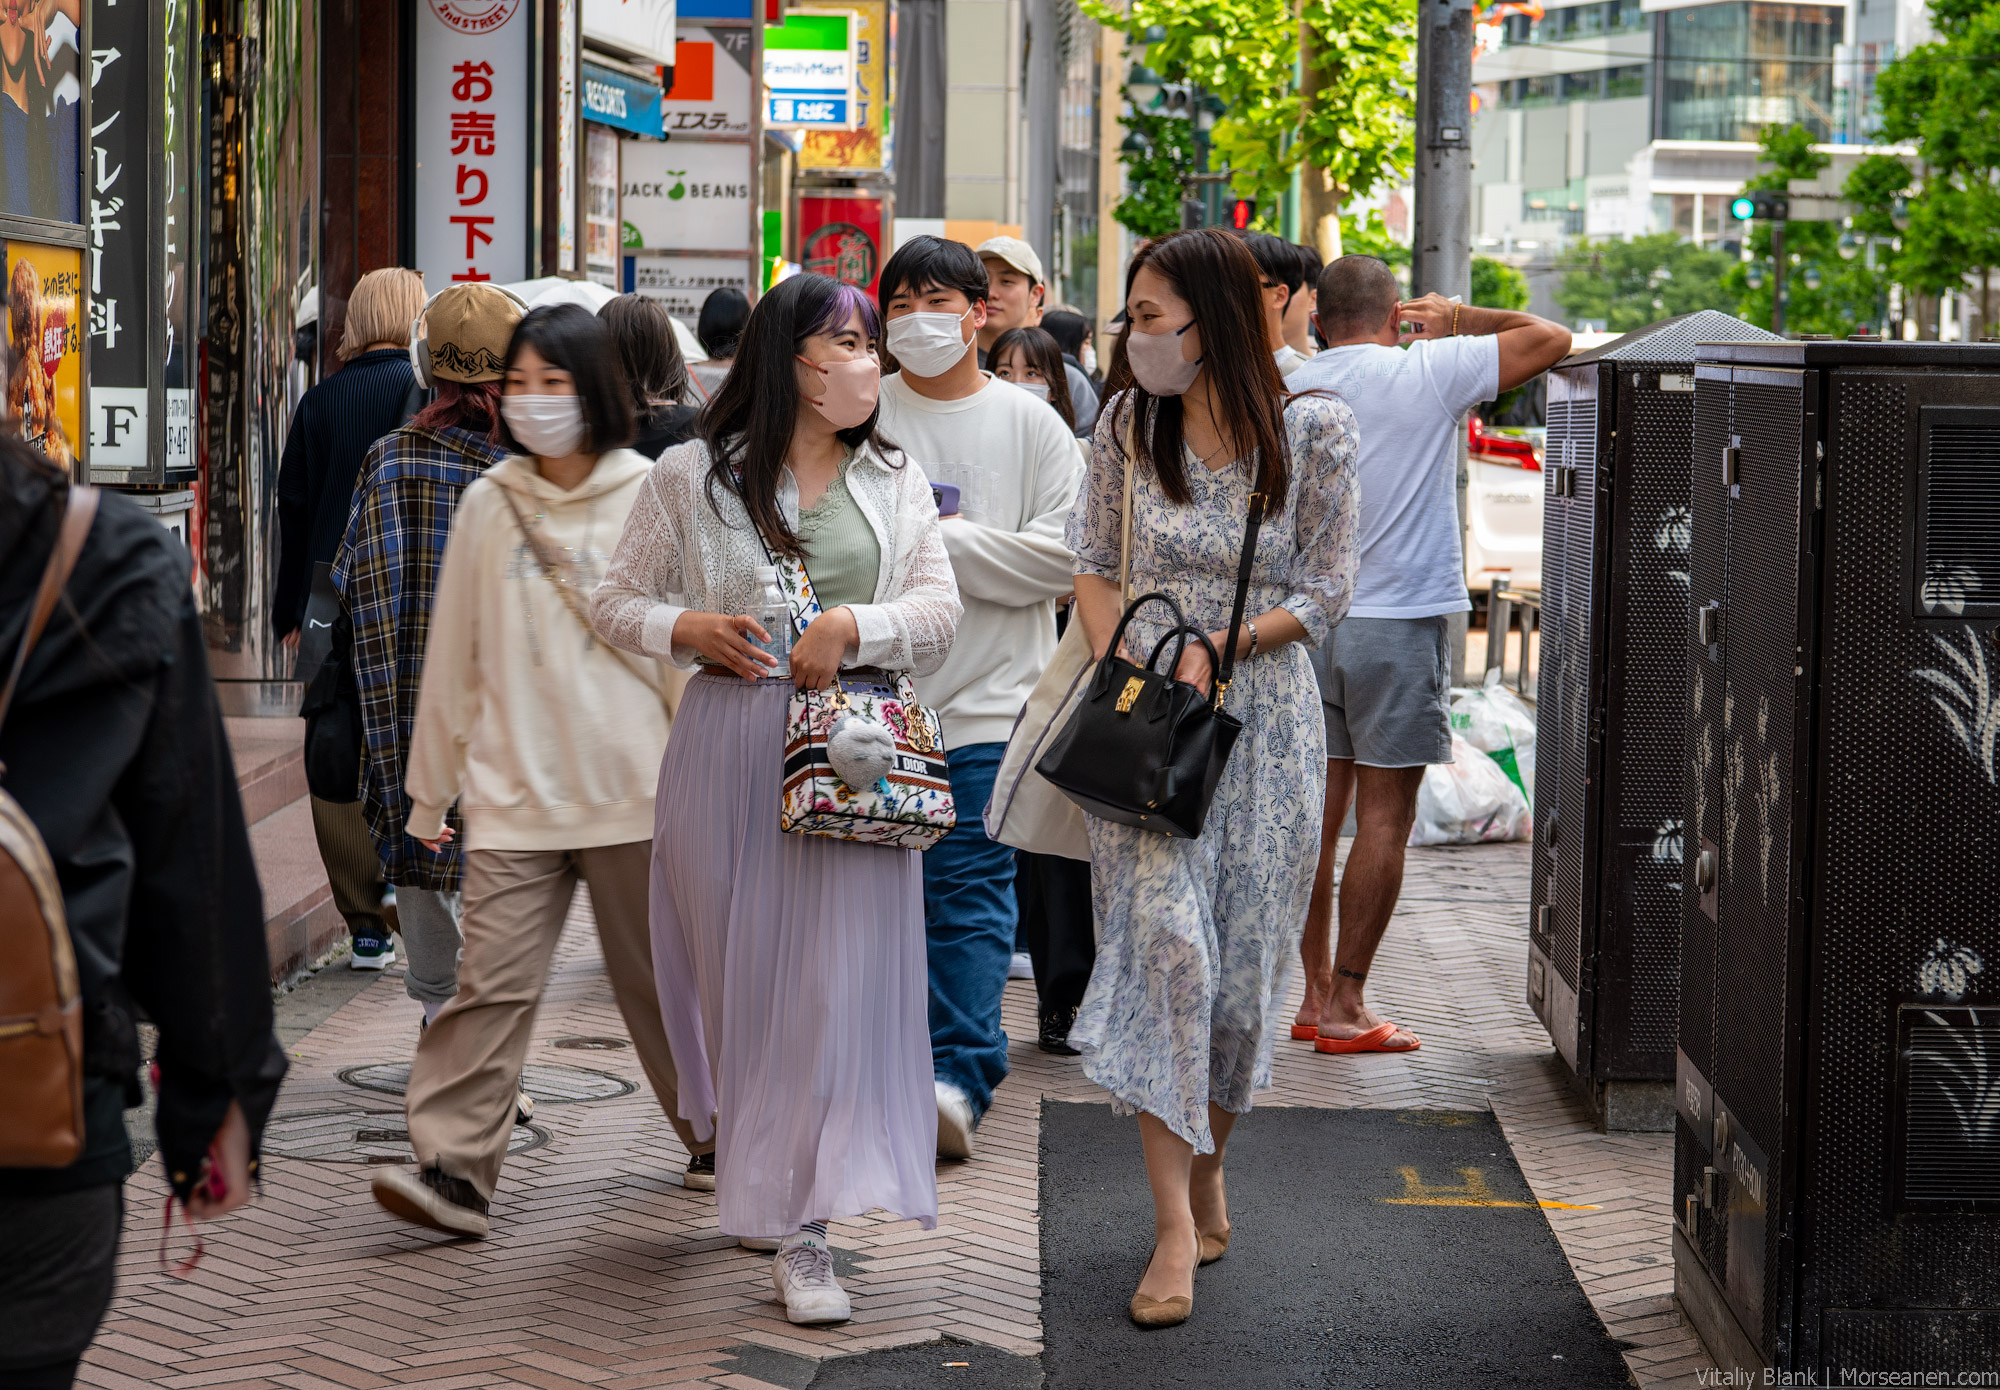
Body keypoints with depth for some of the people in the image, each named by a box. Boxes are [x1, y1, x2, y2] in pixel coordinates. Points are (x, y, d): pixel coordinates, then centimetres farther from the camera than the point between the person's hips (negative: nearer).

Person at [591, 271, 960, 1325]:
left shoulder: (895, 484, 12)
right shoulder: (693, 476, 6)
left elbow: (938, 614, 4)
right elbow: (615, 602, 10)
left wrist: (854, 626, -14)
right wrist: (687, 630, -9)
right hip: (730, 750, -1)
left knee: (835, 980, -8)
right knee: (742, 971, 3)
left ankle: (800, 1232, -9)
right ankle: (756, 1180, 22)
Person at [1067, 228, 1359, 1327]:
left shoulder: (1311, 430, -4)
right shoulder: (1127, 425, 2)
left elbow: (1324, 594, -2)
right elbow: (1093, 563, 9)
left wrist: (1215, 646, -14)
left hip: (1260, 719, 0)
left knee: (1240, 961, 5)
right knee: (1164, 941, -13)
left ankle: (1207, 1175, 28)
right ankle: (1176, 1229, -14)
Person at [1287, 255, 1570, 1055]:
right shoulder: (1430, 370, -8)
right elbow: (1550, 339, -2)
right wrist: (1457, 319, 10)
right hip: (1400, 622, -4)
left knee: (1318, 812, 11)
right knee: (1383, 820, 0)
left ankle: (1315, 994, 16)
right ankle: (1346, 1009, -1)